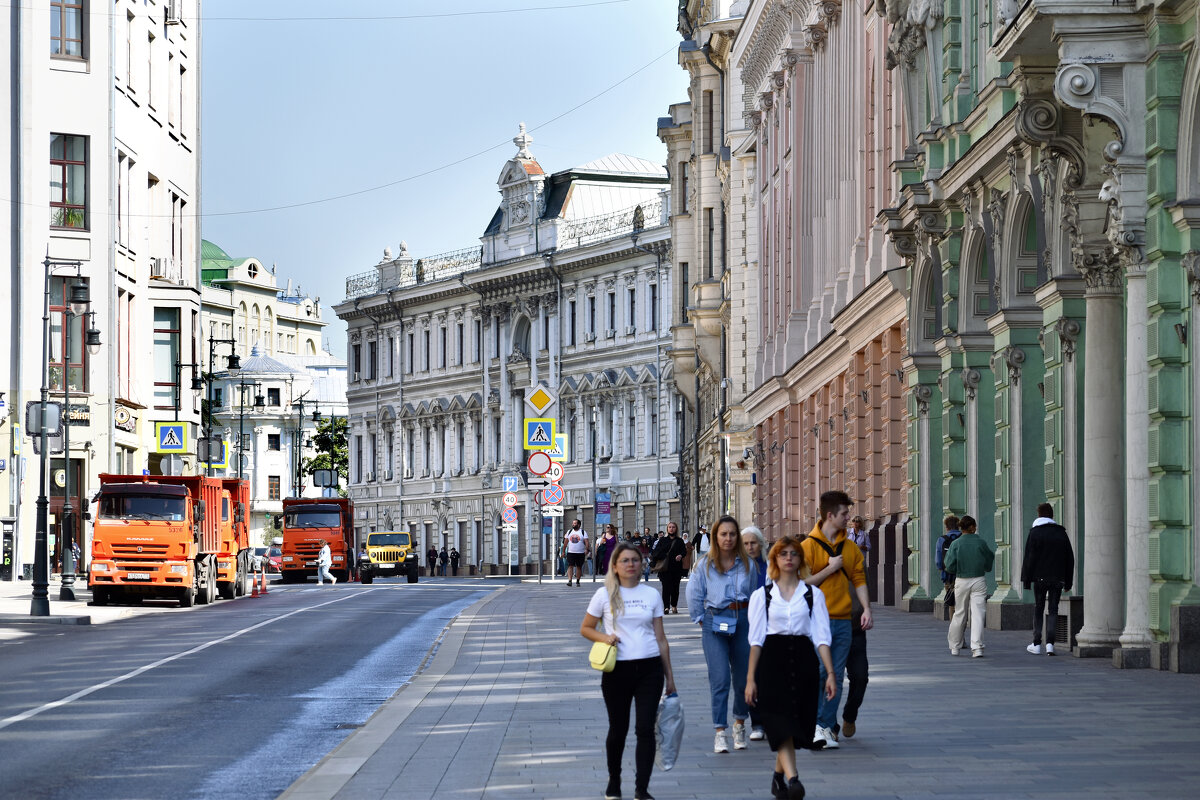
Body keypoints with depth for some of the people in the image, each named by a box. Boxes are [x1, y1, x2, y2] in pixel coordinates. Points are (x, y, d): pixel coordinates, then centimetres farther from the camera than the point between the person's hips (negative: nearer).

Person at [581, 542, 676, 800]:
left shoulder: (651, 595, 6)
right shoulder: (605, 595, 1)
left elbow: (660, 638, 9)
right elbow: (586, 628, 9)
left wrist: (669, 676, 8)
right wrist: (604, 637, -13)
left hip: (649, 668, 1)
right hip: (617, 670, -1)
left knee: (645, 729, -6)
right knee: (618, 730, 9)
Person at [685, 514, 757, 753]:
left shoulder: (747, 564, 7)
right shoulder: (704, 565, 2)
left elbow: (755, 595, 14)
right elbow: (694, 596, 7)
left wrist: (751, 619, 9)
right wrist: (702, 620, 5)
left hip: (743, 621, 2)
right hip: (715, 623, -2)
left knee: (744, 677, 7)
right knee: (720, 679, -9)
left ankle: (739, 724, 27)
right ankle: (720, 732, -9)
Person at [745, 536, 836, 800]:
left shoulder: (813, 594, 9)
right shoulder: (762, 595, 8)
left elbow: (821, 637, 4)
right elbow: (756, 639, 5)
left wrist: (830, 673, -5)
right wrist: (751, 679, 0)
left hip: (803, 661, 2)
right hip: (772, 662, -2)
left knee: (797, 723, 6)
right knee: (781, 724, -15)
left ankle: (778, 775, 27)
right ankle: (792, 779, -26)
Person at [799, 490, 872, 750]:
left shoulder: (851, 548, 12)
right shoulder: (808, 546, -5)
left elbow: (859, 579, 13)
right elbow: (802, 582, -10)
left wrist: (866, 609, 0)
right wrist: (831, 568, -10)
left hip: (843, 620, 5)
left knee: (836, 676, 4)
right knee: (817, 672, -12)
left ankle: (827, 726, 7)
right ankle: (815, 725, -8)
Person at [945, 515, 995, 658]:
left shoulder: (956, 544, -4)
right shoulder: (981, 543, -3)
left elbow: (950, 567, -7)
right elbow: (989, 565, 3)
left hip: (961, 581, 1)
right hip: (979, 581, -1)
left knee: (959, 614, 13)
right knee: (978, 614, -3)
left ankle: (954, 647, 24)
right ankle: (977, 648, -12)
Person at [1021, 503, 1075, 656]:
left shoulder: (1034, 533, -3)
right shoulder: (1061, 533, 7)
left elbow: (1029, 558, -7)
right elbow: (1070, 559, 10)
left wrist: (1026, 580, -3)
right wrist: (1068, 582, 15)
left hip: (1040, 578, -2)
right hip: (1057, 579, 2)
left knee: (1038, 609, 8)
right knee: (1053, 610, 3)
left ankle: (1037, 644, 8)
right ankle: (1050, 644, -8)